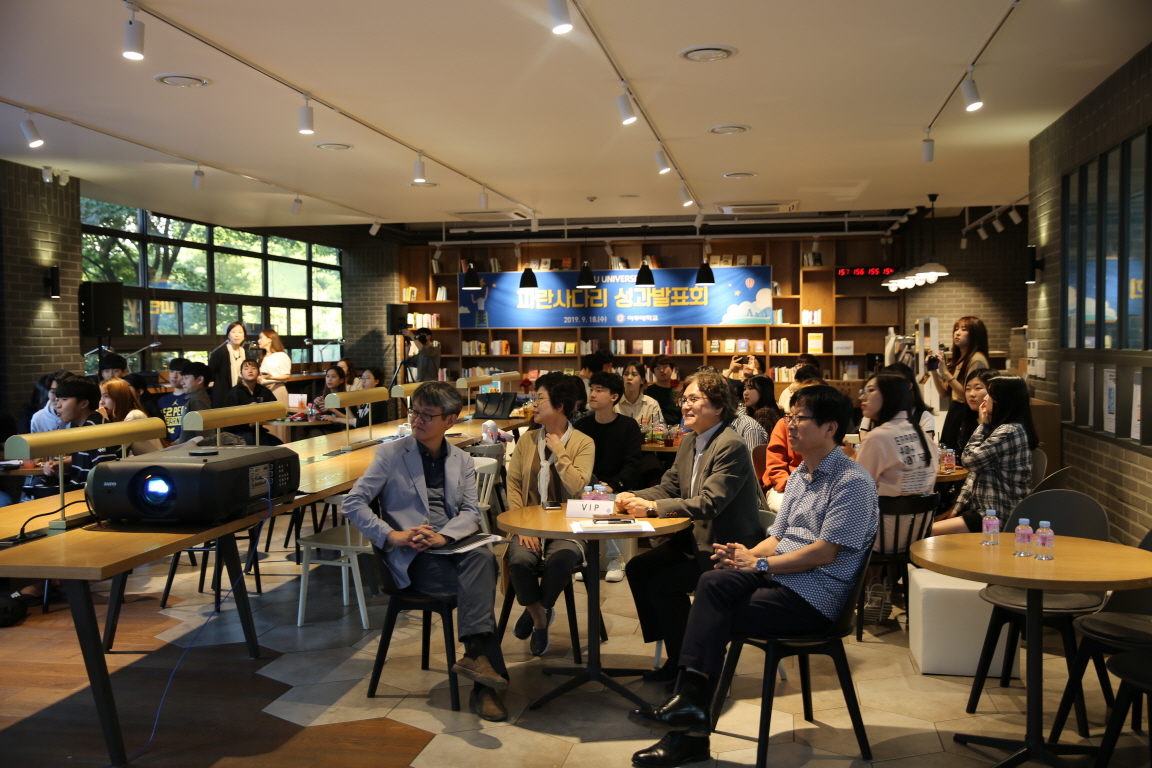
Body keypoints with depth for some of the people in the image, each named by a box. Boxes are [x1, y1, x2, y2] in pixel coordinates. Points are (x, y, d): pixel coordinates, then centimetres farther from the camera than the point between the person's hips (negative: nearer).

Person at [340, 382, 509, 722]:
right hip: (412, 558, -3)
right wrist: (392, 535, -15)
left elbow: (471, 512, 6)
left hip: (453, 547, 3)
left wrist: (444, 536, -17)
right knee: (480, 586, -29)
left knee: (482, 556, -34)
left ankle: (475, 653, -39)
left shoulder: (462, 461, 18)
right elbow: (352, 504, 0)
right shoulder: (391, 454, 8)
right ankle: (487, 672, -26)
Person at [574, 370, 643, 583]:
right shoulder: (582, 425, 6)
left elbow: (632, 464, -9)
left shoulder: (629, 425, -1)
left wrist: (612, 485, -25)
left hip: (621, 489, -2)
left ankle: (615, 560, -13)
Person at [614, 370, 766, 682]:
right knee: (638, 568, -2)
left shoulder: (732, 446, -20)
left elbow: (709, 503, -27)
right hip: (694, 538, 9)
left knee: (663, 583, -19)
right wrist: (634, 497, -8)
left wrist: (652, 507, -28)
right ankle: (674, 655, 9)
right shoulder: (689, 441, 9)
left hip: (726, 547, -9)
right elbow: (669, 486, 12)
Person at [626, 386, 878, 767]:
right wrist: (748, 554, -3)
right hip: (780, 576, 7)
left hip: (815, 595, -7)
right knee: (713, 583, -21)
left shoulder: (853, 482, -10)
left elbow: (826, 551, -18)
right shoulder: (800, 476, 19)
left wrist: (760, 564, -17)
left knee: (714, 618, -20)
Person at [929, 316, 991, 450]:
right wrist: (933, 371, 0)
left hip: (966, 417, -8)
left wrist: (946, 372, -23)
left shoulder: (977, 360, -15)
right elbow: (945, 394, 11)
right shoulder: (958, 359, 11)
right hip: (953, 415, 8)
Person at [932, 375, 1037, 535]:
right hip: (983, 509, 10)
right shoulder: (1002, 429, 17)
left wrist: (982, 425, -1)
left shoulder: (1010, 432, -16)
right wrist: (956, 508, 9)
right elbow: (974, 473, 16)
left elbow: (970, 460, -14)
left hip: (997, 516, -10)